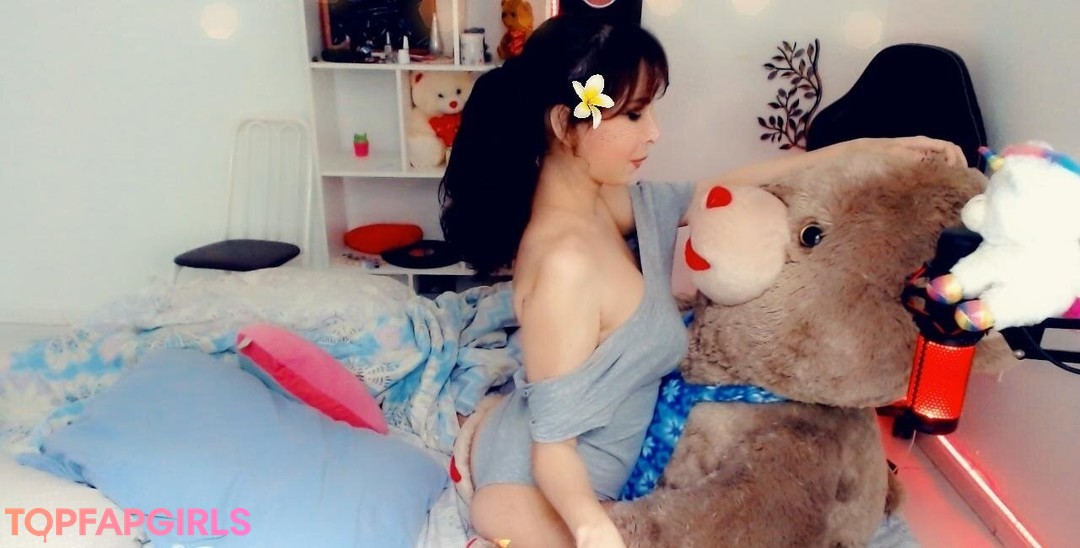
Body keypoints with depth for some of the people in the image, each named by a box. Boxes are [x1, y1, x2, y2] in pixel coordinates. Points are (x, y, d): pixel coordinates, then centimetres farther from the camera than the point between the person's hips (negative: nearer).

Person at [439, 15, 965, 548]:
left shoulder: (603, 201, -8)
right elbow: (553, 446, -29)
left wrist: (868, 149, 1)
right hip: (539, 484, -8)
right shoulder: (566, 261, -34)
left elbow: (730, 188, 0)